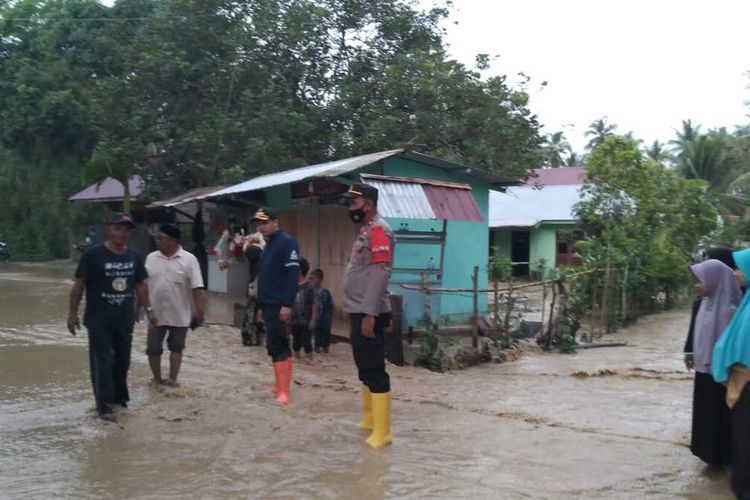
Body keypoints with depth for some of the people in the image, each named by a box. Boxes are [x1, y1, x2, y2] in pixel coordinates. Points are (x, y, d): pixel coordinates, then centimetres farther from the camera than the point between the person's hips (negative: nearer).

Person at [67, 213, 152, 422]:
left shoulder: (133, 256, 6)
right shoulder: (92, 255, -9)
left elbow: (140, 284, 15)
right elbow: (79, 285, -7)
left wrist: (148, 309, 10)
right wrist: (72, 313, -9)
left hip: (125, 319, 5)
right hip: (99, 320, -5)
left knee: (122, 360, 13)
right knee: (103, 362, -5)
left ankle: (119, 397, 29)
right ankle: (105, 406, -2)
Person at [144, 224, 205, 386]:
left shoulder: (188, 259, -10)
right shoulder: (151, 258, 1)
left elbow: (196, 288, -11)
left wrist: (199, 311, -14)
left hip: (179, 315, -3)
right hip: (155, 314, 3)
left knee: (176, 347, 11)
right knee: (153, 348, 7)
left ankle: (172, 378, 22)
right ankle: (157, 379, 23)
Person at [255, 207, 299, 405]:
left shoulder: (287, 242, -11)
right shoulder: (268, 245, 17)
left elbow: (292, 274, -19)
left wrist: (287, 304, -24)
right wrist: (262, 306, 21)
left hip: (280, 305, -9)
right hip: (269, 305, 9)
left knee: (276, 346, -11)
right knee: (277, 346, 14)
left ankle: (283, 392, -9)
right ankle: (279, 386, 21)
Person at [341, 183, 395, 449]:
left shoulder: (378, 230, -14)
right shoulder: (366, 230, 18)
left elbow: (379, 273, -22)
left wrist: (370, 314, -25)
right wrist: (359, 312, 19)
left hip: (369, 314, -10)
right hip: (359, 312, 10)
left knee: (375, 371, -6)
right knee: (365, 369, 18)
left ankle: (381, 432, -1)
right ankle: (369, 420, 30)